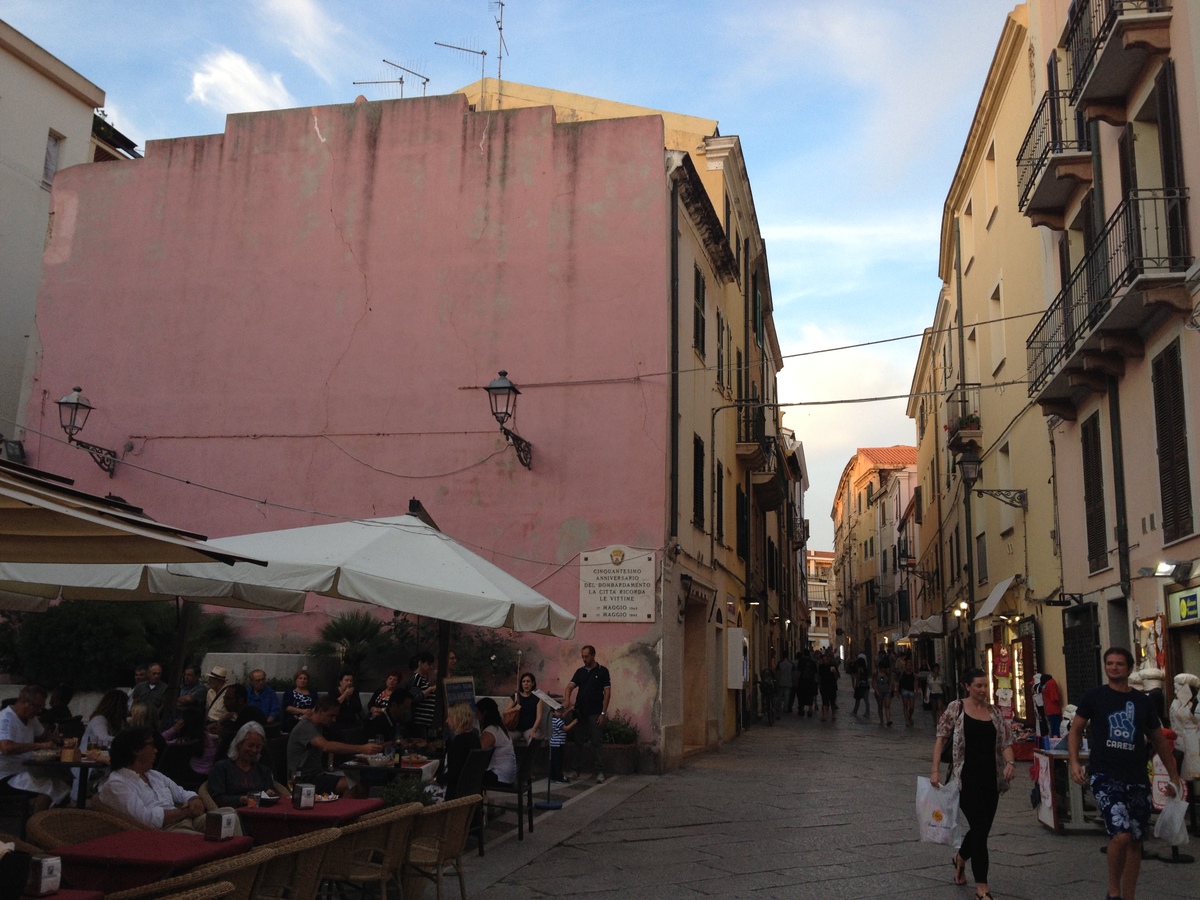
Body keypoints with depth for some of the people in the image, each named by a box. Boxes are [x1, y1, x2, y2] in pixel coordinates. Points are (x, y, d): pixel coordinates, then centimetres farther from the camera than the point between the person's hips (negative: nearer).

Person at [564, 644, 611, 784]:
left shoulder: (602, 671, -2)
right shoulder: (580, 671, 9)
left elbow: (607, 693, -4)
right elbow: (570, 686, -2)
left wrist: (603, 713, -11)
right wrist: (567, 699, -24)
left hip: (595, 713, -4)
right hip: (580, 712, 4)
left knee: (597, 742, -3)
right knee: (578, 742, 8)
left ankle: (600, 772, -2)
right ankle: (576, 770, 17)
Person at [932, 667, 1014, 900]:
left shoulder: (994, 712, 8)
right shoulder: (956, 709, -3)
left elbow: (1005, 742, 9)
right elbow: (941, 739, -1)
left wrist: (1010, 762, -12)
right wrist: (935, 770, -8)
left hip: (991, 778, 5)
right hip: (967, 777, -4)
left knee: (982, 828, 12)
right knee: (980, 828, -10)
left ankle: (960, 858, 44)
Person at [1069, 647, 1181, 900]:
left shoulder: (1143, 702, 8)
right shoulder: (1095, 696, 0)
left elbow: (1159, 739, 19)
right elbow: (1076, 730, 4)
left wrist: (1173, 776, 18)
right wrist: (1074, 762, -9)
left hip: (1137, 779, 4)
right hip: (1105, 776, -4)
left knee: (1136, 841, 9)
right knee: (1121, 835, -20)